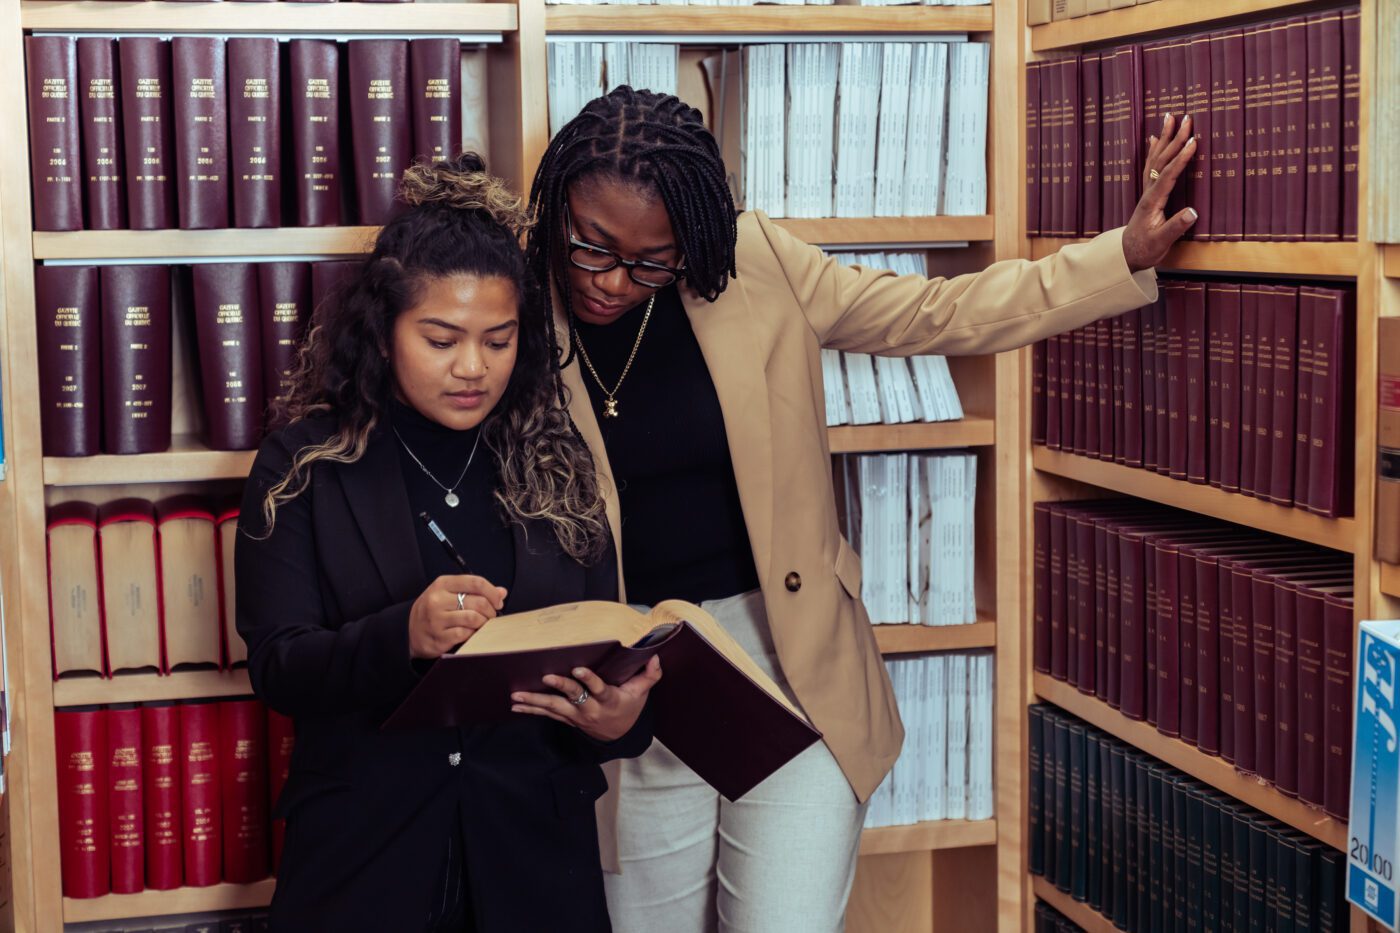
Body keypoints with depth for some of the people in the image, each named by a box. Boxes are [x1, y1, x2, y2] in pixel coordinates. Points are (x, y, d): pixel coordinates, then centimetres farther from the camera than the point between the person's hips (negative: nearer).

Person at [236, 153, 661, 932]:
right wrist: (403, 636, -29)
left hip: (534, 842, 2)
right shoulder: (305, 467, -3)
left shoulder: (559, 466, 3)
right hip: (365, 847, -2)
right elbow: (275, 665, -10)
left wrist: (619, 718, -20)